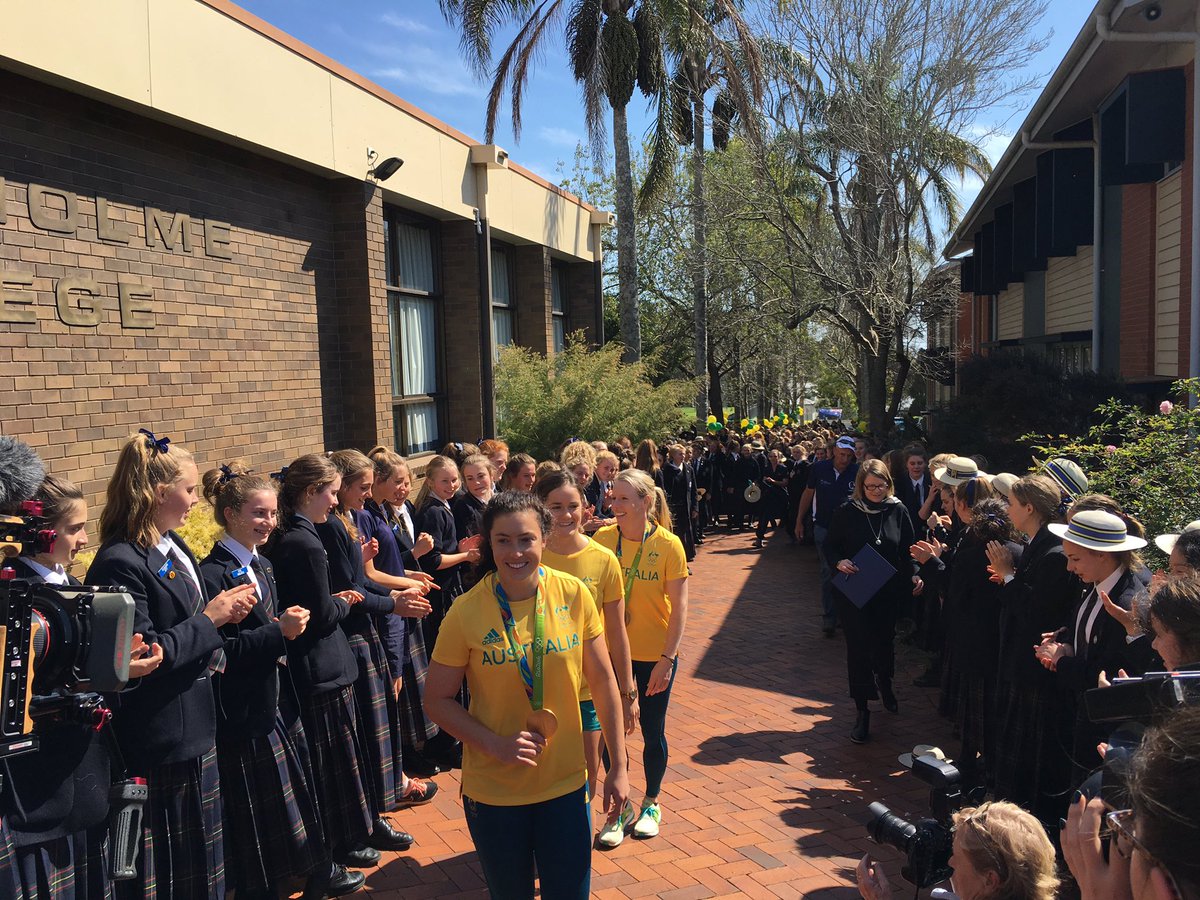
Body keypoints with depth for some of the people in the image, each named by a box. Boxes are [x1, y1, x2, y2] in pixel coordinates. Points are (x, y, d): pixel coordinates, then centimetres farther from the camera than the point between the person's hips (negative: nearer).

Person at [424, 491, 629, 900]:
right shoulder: (466, 612, -15)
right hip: (493, 790, -1)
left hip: (566, 784, 1)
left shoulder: (574, 594, -10)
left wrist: (618, 766, 0)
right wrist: (497, 745, -19)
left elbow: (602, 681, -2)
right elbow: (437, 700, -6)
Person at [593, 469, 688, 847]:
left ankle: (651, 805, 37)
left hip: (654, 656, -2)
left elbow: (679, 608, -12)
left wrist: (667, 659, -16)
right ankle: (621, 809, 31)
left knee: (652, 732, 14)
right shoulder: (602, 540, -8)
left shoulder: (668, 545, -14)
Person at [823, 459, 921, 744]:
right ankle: (862, 711, 9)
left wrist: (914, 575, -12)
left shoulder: (897, 510, -4)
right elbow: (829, 544, 0)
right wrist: (839, 562, -20)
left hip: (888, 592, 2)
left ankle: (884, 685, 49)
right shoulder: (847, 511, -8)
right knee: (858, 647, -1)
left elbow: (908, 549, 3)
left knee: (885, 641, 17)